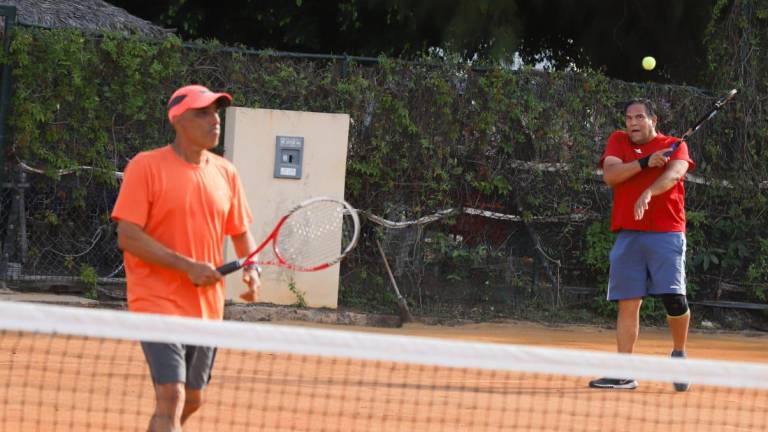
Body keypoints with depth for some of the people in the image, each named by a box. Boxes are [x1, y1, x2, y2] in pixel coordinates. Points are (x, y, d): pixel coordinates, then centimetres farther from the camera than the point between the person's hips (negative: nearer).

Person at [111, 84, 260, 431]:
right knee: (171, 397, -18)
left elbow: (240, 233, 19)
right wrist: (188, 266, -20)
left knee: (191, 401, 14)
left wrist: (251, 269, -2)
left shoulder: (225, 172, 9)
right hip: (159, 303, -7)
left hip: (207, 307, 7)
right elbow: (128, 237, -14)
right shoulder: (146, 167, -9)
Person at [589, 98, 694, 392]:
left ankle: (679, 354, 10)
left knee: (673, 297, -15)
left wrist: (648, 193, -34)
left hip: (666, 233, -3)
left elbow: (674, 172, -16)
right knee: (627, 302, 1)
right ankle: (624, 375, 4)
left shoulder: (675, 146, 6)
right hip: (628, 234, 3)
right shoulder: (618, 142, 14)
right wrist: (645, 162, -14)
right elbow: (610, 175, -2)